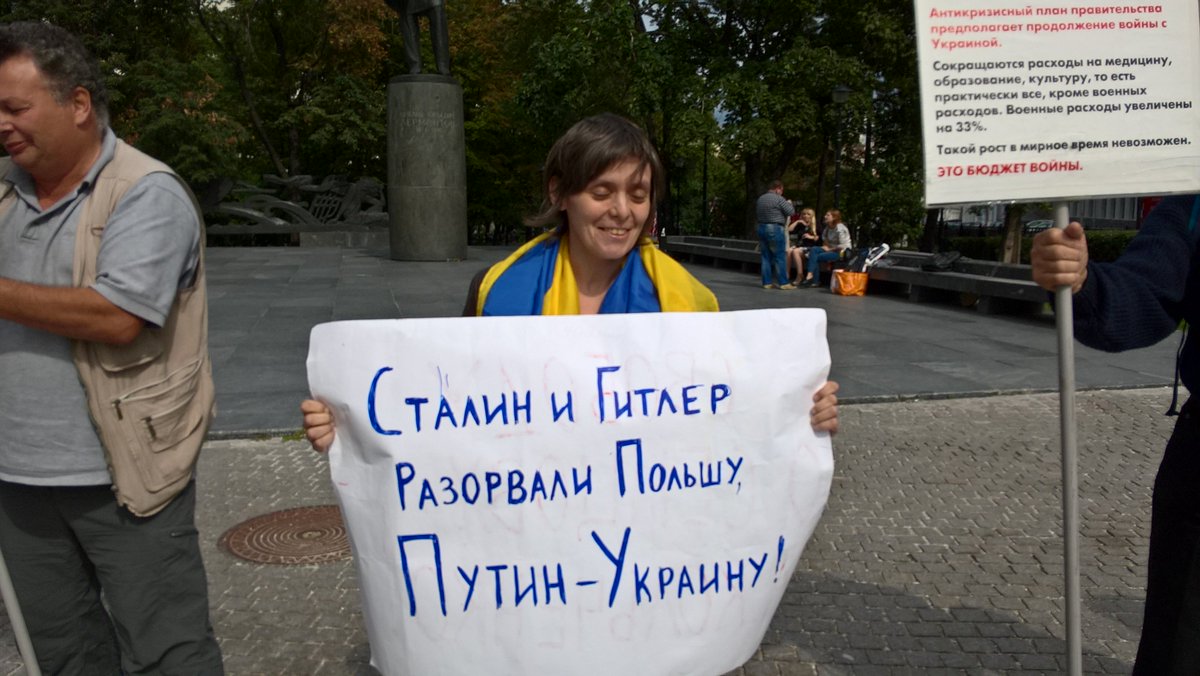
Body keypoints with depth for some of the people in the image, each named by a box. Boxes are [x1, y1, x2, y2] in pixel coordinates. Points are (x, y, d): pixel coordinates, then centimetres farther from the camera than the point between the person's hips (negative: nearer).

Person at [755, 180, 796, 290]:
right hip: (775, 229, -7)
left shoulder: (760, 199, 11)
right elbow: (790, 212, -9)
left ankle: (767, 282, 9)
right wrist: (789, 204, 10)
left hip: (761, 228, 7)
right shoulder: (779, 199, -11)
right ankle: (783, 283, -1)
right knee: (780, 257, -2)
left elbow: (756, 213, 20)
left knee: (766, 257, 9)